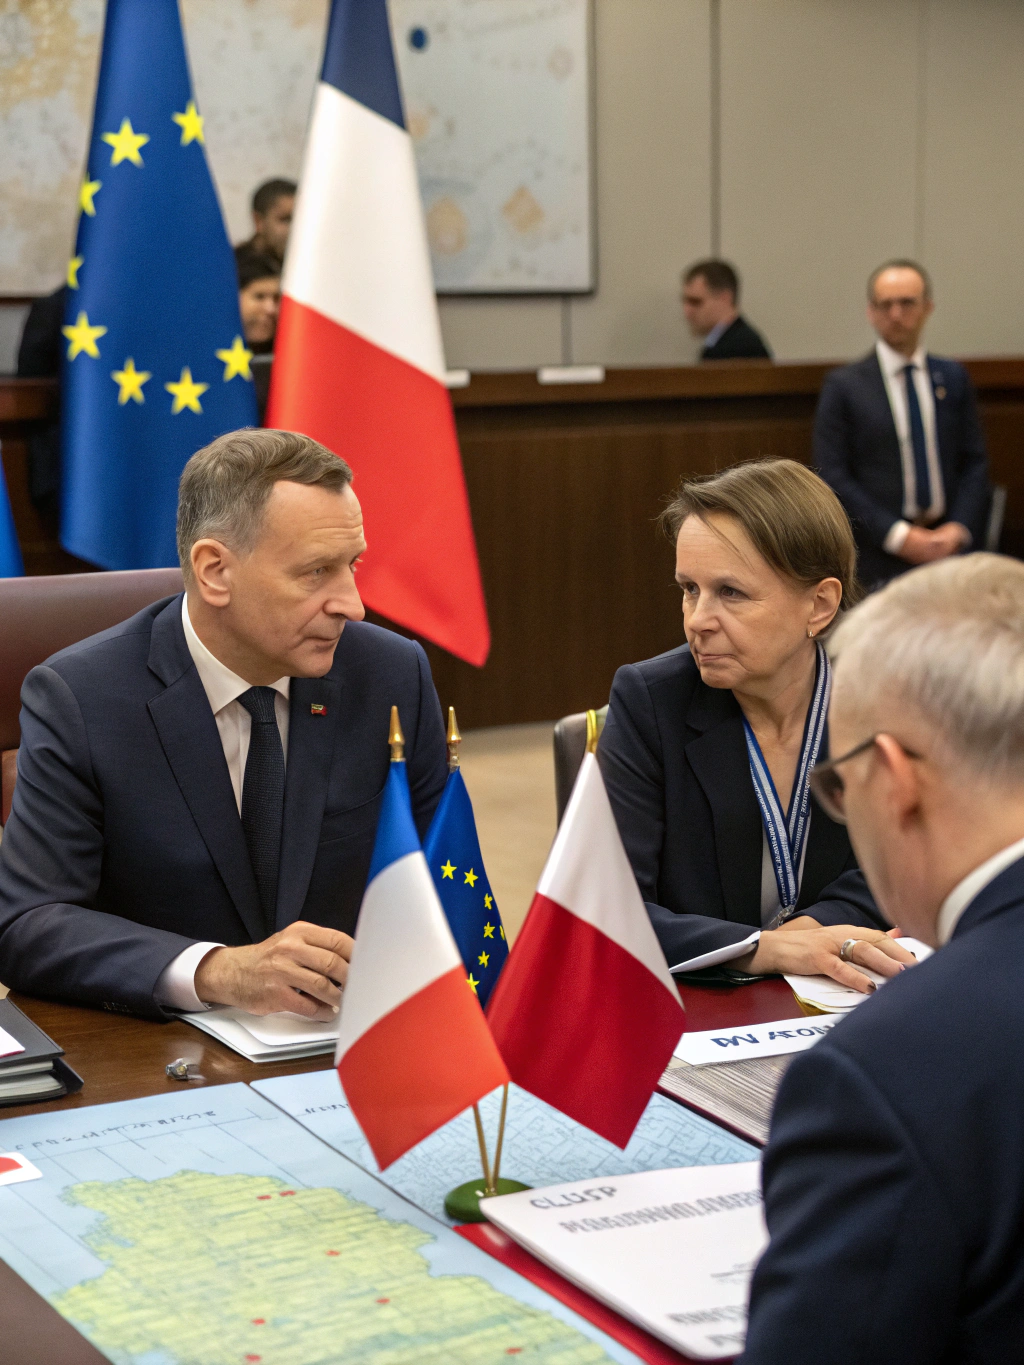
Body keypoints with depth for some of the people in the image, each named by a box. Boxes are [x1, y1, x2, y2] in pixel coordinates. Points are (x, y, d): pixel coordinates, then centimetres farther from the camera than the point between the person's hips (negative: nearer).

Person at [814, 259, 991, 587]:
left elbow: (974, 462, 11)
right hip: (879, 557, -3)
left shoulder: (954, 378, 13)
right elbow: (832, 476, -5)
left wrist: (959, 528, -7)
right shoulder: (843, 385, 2)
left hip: (950, 547, 3)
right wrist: (898, 536, -12)